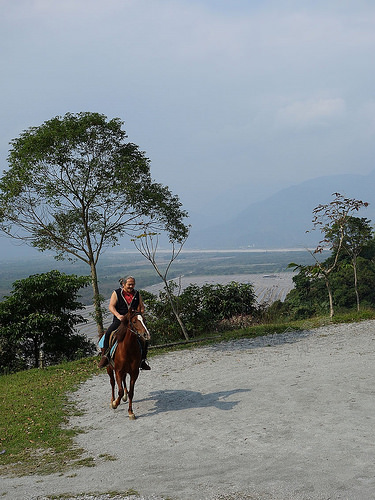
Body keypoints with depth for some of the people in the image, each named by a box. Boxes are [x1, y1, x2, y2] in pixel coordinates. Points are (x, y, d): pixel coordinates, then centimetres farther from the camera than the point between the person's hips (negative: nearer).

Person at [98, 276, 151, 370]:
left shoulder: (137, 294, 14)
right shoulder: (116, 293, 3)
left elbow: (142, 307, 16)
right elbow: (111, 306, -5)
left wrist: (140, 312, -7)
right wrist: (118, 315, -23)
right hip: (119, 321, -3)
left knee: (145, 338, -12)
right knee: (108, 334, -28)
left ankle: (143, 360, 2)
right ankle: (105, 356, -18)